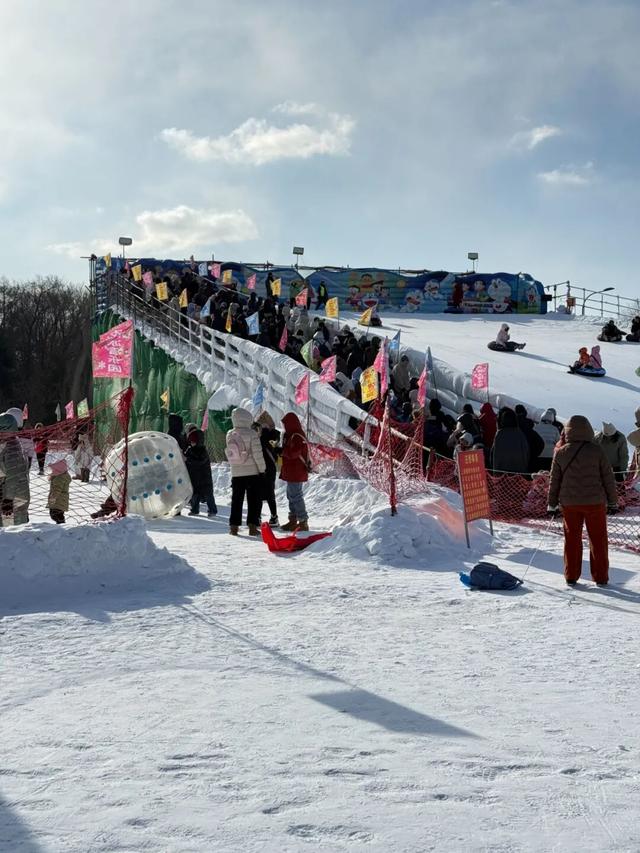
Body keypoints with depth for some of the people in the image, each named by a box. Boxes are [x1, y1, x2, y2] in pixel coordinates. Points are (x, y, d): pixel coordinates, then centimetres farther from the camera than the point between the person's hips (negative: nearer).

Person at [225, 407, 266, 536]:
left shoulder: (230, 435, 1)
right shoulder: (251, 434, -14)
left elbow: (230, 453, 9)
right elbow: (257, 454, -13)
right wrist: (262, 468, -3)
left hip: (236, 473, 4)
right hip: (253, 472, -4)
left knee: (236, 500, 11)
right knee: (254, 500, 4)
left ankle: (234, 526, 9)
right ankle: (252, 526, 0)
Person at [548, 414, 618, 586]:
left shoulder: (561, 453, -1)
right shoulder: (596, 450, -6)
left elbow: (554, 480, 5)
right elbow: (608, 478, 0)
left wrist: (552, 504, 13)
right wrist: (613, 501, 10)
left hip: (569, 503, 2)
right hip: (595, 501, -1)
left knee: (572, 539, 11)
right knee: (598, 540, 8)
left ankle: (571, 577, 13)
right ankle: (600, 578, 12)